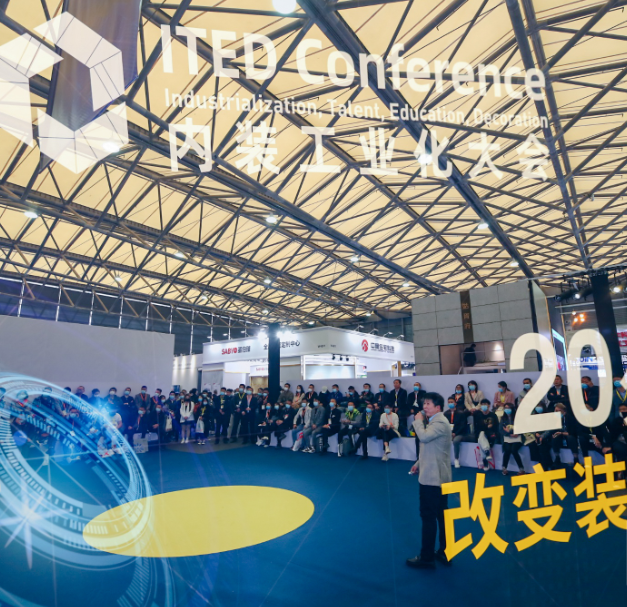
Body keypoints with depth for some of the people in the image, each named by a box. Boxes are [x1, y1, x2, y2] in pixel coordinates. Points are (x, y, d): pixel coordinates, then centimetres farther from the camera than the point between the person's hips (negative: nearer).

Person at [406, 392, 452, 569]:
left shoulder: (441, 422, -18)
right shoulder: (434, 422, 14)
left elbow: (424, 436, -33)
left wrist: (418, 421, -17)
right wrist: (419, 464, 14)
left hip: (434, 477, -10)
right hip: (436, 476, 10)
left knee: (428, 516, -2)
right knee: (441, 516, 17)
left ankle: (427, 558, 8)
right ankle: (445, 552, 28)